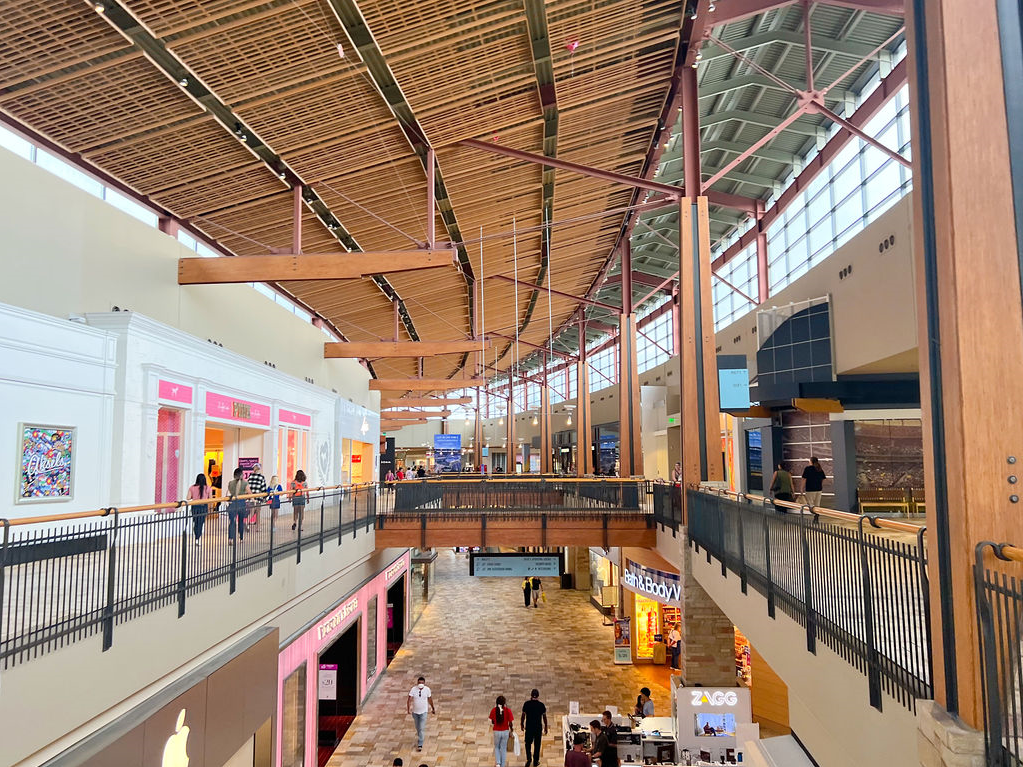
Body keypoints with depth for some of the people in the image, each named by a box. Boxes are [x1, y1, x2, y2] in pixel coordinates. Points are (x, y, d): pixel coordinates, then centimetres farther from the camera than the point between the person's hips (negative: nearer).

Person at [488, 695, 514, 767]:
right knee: (503, 748, 17)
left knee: (496, 747, 22)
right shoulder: (508, 710, -12)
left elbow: (491, 722, -2)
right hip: (505, 731, 0)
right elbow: (511, 722, -10)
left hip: (496, 731, 0)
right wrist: (510, 730, 7)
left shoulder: (493, 710, -10)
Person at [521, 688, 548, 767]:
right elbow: (544, 717, -2)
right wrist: (545, 727, 9)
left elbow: (523, 716, -3)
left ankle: (529, 759, 2)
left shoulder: (526, 704, -8)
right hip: (538, 727, 0)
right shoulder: (541, 705, -8)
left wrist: (522, 724, 10)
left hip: (529, 727, 0)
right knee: (537, 744, 13)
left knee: (528, 743, 16)